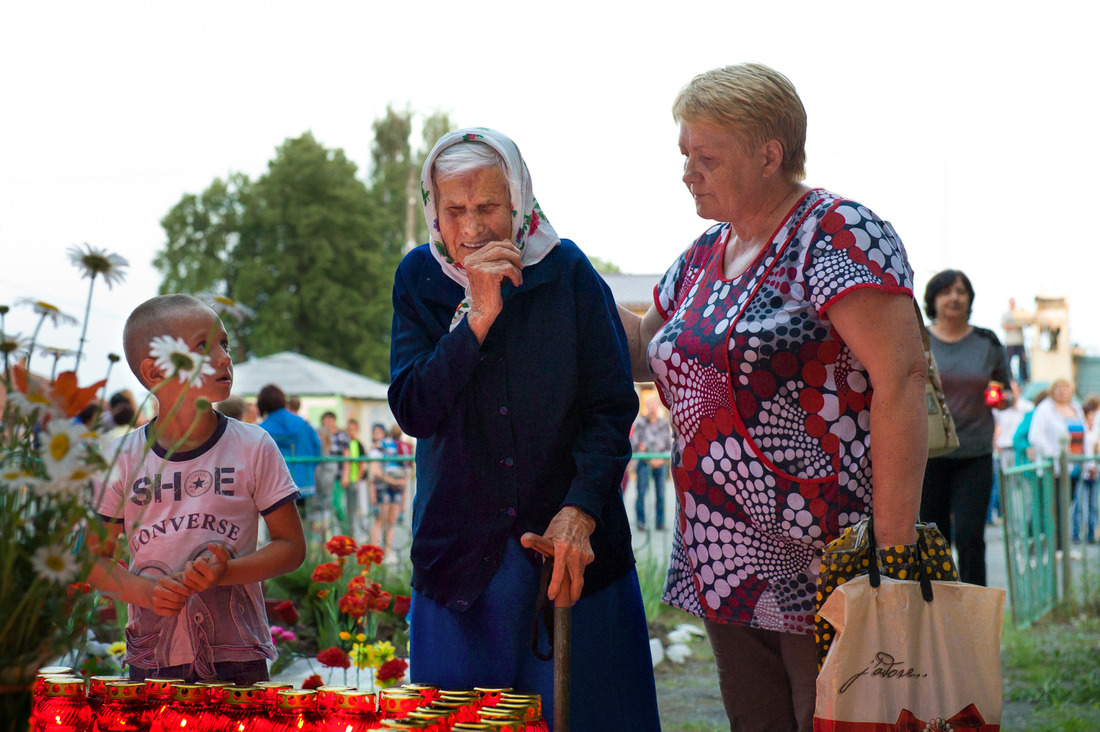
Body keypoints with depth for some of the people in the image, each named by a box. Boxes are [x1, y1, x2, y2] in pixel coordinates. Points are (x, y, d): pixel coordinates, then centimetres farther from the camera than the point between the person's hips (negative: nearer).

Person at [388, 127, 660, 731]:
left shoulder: (568, 273, -3)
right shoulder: (419, 279, 2)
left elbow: (612, 408, -4)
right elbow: (413, 411, -7)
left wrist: (579, 511, -18)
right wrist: (477, 317, -18)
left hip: (572, 548, -1)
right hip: (460, 552, 1)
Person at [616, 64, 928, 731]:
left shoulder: (837, 234, -11)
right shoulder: (703, 257, 14)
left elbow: (901, 379, -19)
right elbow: (648, 353, 28)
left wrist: (895, 549, -24)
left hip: (826, 569, -8)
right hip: (726, 569, 8)